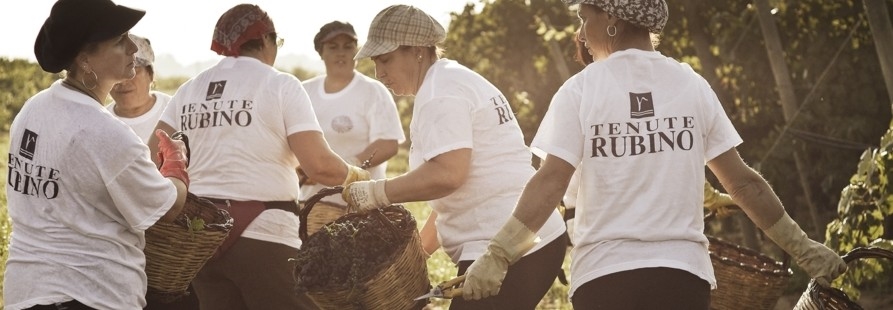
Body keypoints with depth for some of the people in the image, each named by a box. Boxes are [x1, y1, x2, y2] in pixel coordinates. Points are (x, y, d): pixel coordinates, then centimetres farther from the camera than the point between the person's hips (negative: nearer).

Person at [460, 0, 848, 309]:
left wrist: (495, 258, -6)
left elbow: (550, 182, -9)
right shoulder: (692, 85, 6)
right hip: (682, 272, 2)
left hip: (606, 275, -2)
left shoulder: (580, 90, -2)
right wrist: (804, 249, 13)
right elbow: (742, 181, 6)